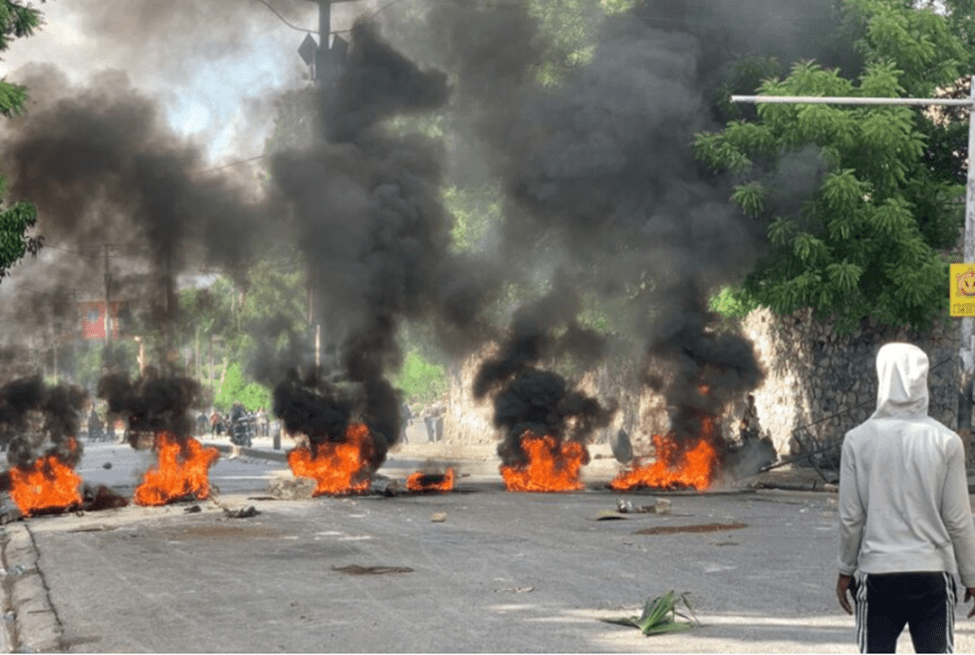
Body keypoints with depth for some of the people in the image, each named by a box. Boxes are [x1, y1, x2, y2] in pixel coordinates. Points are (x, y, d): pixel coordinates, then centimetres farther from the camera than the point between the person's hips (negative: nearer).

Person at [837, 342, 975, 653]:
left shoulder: (858, 440, -4)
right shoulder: (946, 441, -5)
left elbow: (850, 517, -1)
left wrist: (846, 570, 12)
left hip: (877, 573, 0)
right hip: (933, 574, 0)